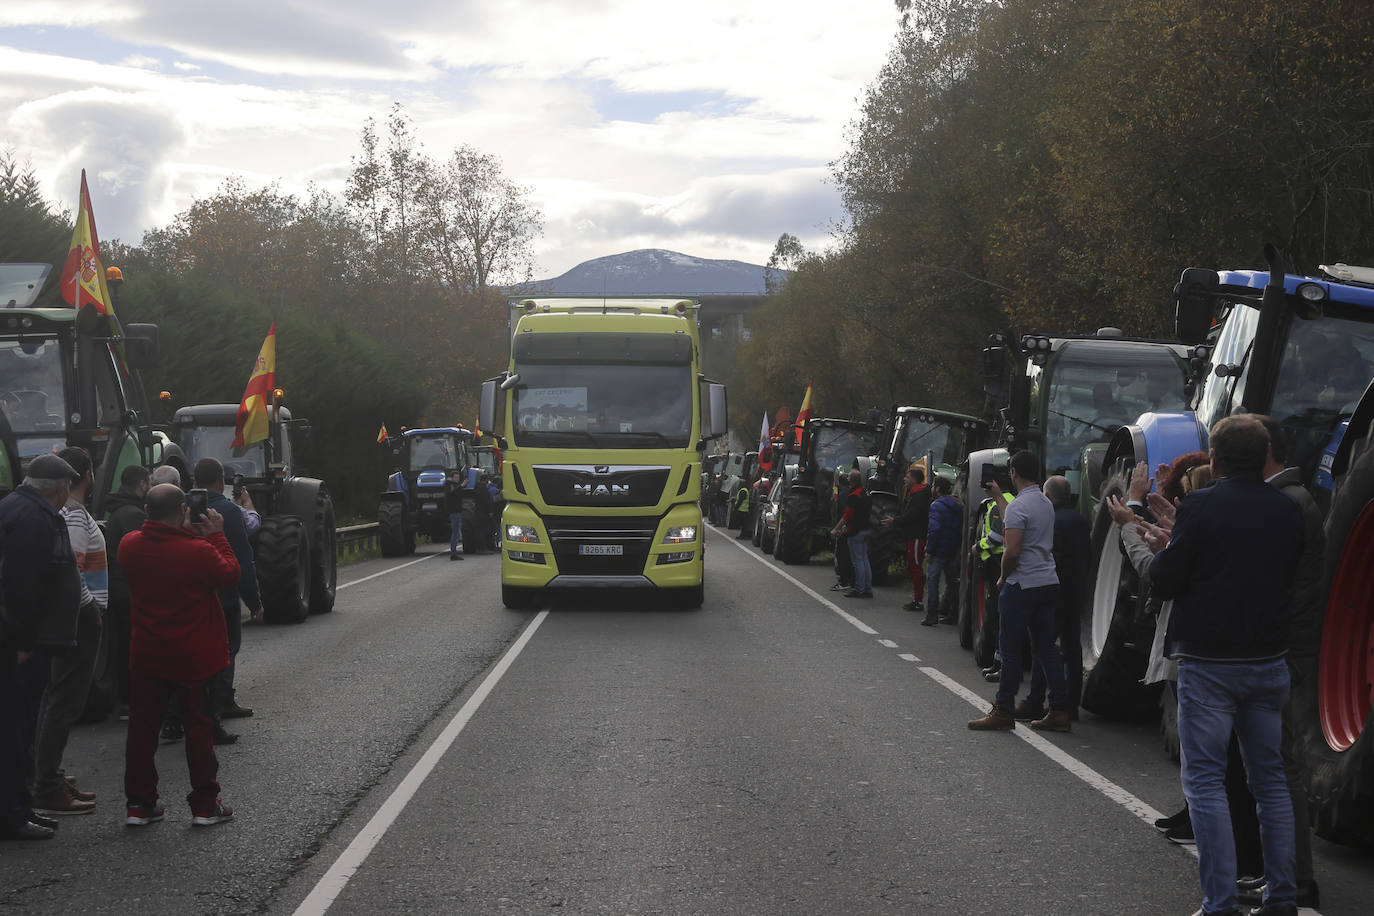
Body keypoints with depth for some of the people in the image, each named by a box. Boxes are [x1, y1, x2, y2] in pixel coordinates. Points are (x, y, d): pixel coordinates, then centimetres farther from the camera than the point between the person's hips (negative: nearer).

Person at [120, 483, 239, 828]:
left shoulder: (130, 545, -6)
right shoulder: (198, 551, -22)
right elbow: (230, 575, -6)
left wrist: (186, 534, 8)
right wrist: (216, 537, -1)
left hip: (146, 656, 4)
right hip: (193, 657, -4)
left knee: (142, 725, 12)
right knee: (198, 727, 8)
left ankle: (139, 803, 15)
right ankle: (205, 805, 11)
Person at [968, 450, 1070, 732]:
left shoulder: (1018, 506, -15)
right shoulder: (1046, 505, 13)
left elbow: (1012, 552, -20)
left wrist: (1003, 579, -5)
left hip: (1023, 585, -8)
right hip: (1049, 582, 8)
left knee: (1010, 647, -1)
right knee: (1046, 646, 9)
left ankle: (1004, 711, 2)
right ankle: (1059, 711, 7)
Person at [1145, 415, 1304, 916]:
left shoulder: (1199, 507, -12)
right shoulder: (1288, 511, 4)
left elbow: (1165, 582, -10)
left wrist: (1161, 549, 11)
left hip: (1209, 663, -5)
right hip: (1269, 662, 5)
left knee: (1205, 780, 0)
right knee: (1269, 776, 15)